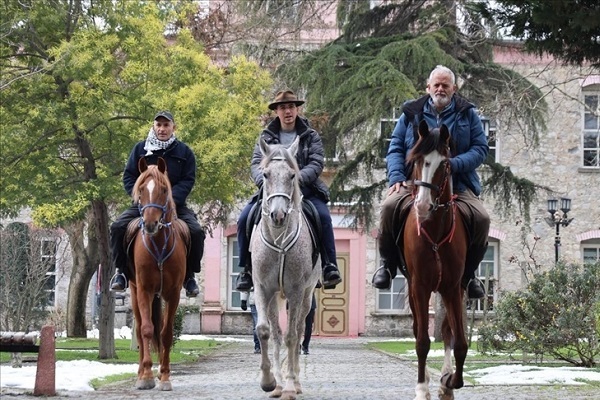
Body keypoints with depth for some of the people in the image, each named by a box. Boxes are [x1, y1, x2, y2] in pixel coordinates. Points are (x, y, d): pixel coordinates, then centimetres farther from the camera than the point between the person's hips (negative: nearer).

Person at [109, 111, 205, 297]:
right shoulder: (141, 149, 8)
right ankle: (121, 271, -5)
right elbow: (128, 177, 6)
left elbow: (187, 181, -2)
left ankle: (189, 275, -4)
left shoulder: (184, 152, 6)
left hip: (174, 204, -1)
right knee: (118, 227, -23)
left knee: (196, 232, -24)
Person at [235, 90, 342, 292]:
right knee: (244, 219, -18)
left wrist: (297, 179, -25)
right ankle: (247, 268, -5)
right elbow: (256, 164, 0)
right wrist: (264, 181, -24)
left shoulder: (310, 136, 8)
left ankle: (329, 266, -22)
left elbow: (316, 164, -5)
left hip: (305, 188, -1)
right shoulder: (266, 136, 11)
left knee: (323, 216, -29)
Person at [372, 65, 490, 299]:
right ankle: (388, 264, -8)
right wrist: (396, 177, -8)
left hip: (457, 185, 0)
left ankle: (468, 273, 0)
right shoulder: (411, 114, 13)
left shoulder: (467, 114, 12)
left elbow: (480, 149, 5)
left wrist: (454, 164, -14)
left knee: (481, 218, -24)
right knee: (390, 207, -30)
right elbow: (395, 147, 10)